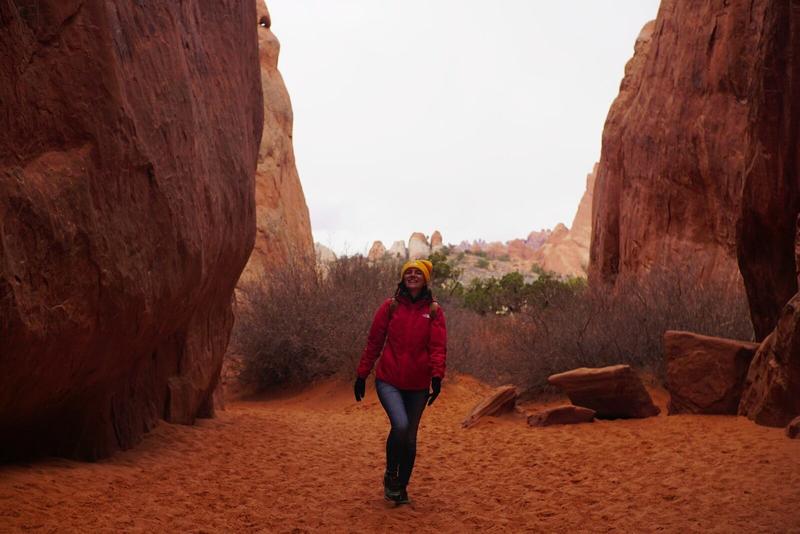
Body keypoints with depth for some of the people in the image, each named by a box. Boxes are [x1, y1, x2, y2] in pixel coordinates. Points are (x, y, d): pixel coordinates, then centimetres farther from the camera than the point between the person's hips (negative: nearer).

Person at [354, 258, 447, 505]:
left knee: (410, 438, 7)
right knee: (400, 425, -22)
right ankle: (390, 475, 3)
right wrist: (361, 375, 5)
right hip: (388, 381, -2)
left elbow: (438, 346, -4)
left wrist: (437, 376, -18)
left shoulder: (434, 311, 3)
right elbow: (374, 342, 5)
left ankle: (401, 488, 26)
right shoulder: (390, 306, 2)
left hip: (418, 386, 2)